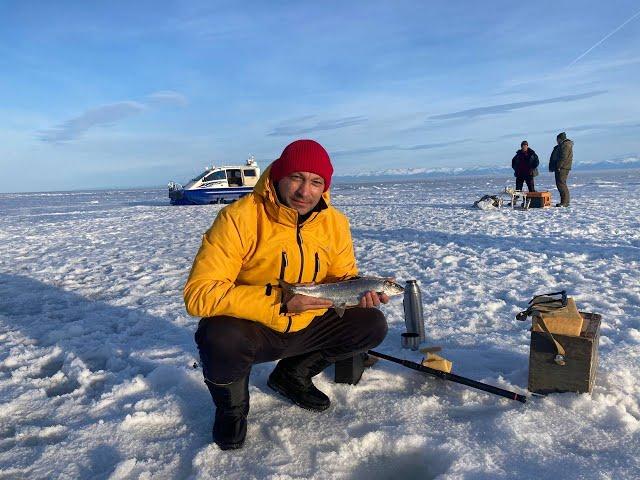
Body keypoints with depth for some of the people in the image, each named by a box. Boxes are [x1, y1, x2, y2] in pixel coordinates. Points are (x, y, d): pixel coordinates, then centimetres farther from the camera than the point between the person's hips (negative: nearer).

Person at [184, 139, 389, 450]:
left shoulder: (335, 223, -5)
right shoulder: (239, 218, -23)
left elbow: (343, 278, 8)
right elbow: (199, 294, -28)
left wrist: (359, 291, -18)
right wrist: (279, 300, -34)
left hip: (305, 327, 5)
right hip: (251, 330, -5)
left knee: (372, 325, -6)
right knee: (221, 340, -37)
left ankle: (293, 375, 17)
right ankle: (231, 407, 2)